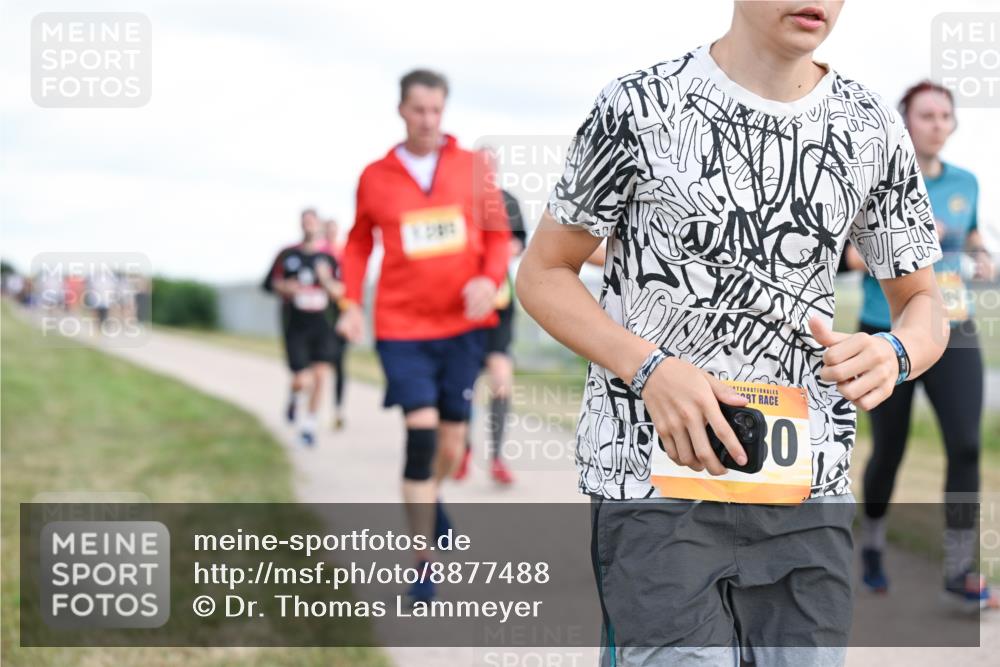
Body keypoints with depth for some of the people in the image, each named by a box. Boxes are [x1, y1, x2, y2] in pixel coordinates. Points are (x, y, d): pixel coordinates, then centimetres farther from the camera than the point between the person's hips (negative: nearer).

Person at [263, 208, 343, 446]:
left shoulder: (328, 257, 4)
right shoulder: (287, 255, 2)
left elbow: (339, 293, 4)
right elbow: (270, 283, 9)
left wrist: (326, 280, -15)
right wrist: (284, 287, -11)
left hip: (322, 326, 2)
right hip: (295, 327, -1)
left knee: (321, 374, -9)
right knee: (302, 380, -10)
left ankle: (309, 424, 10)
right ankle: (295, 398, 28)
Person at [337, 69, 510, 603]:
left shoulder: (473, 167, 2)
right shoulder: (375, 177, 2)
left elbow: (497, 233, 7)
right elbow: (359, 242, 14)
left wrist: (490, 278, -12)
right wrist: (352, 302, 3)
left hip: (463, 324, 2)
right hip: (402, 326, -2)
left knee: (452, 443, 8)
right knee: (421, 432, -15)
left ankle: (432, 495, 45)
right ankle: (422, 564, -7)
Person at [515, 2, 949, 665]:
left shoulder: (874, 130, 6)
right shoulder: (641, 107, -3)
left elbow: (923, 304, 14)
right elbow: (543, 274, 2)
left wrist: (893, 355, -12)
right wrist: (649, 369, -15)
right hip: (654, 481, -3)